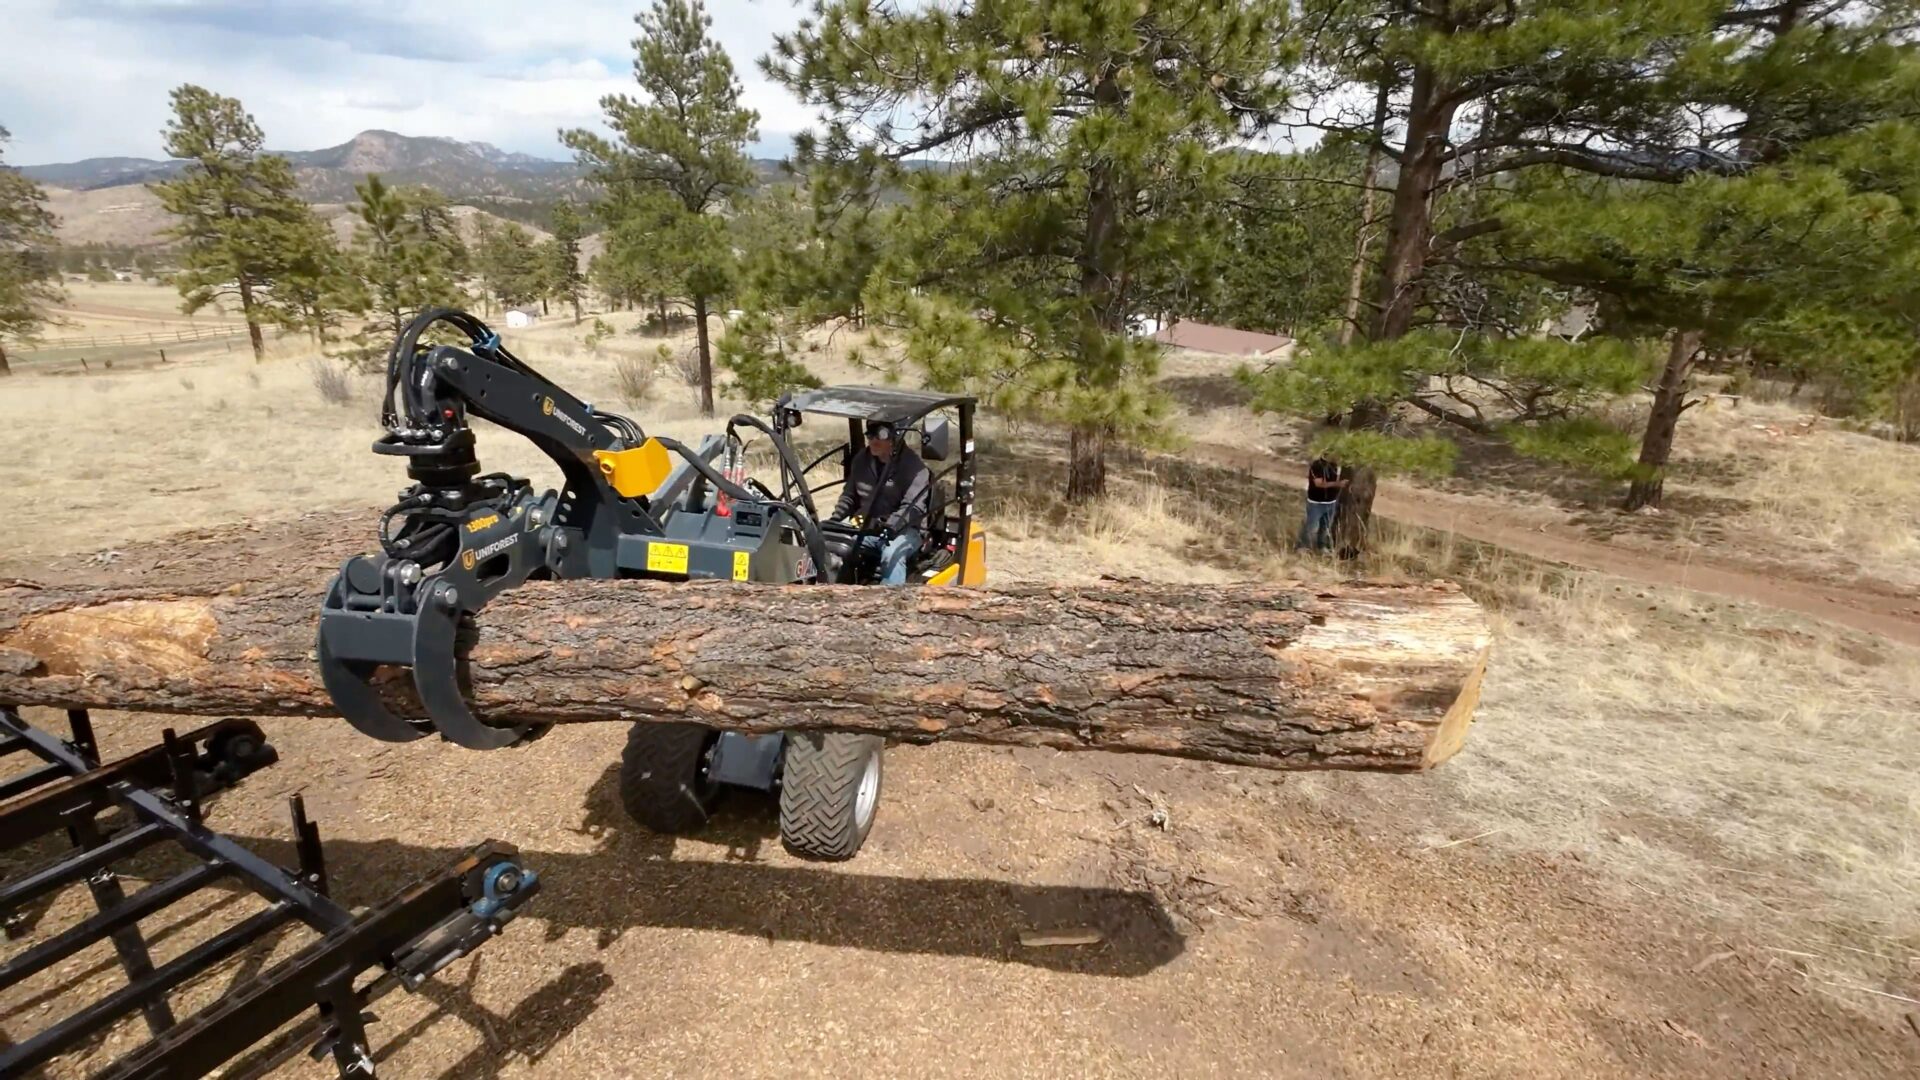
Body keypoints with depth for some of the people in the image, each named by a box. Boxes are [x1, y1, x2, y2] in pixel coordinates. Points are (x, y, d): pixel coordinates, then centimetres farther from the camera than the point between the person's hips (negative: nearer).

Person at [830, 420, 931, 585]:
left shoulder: (913, 465, -10)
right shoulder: (861, 460, 9)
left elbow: (914, 506, -19)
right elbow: (850, 495, 18)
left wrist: (890, 526, -34)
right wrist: (835, 518, 0)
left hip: (902, 530, -5)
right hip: (867, 528, 6)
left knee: (892, 555, -37)